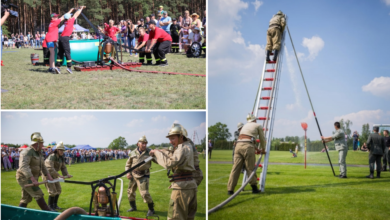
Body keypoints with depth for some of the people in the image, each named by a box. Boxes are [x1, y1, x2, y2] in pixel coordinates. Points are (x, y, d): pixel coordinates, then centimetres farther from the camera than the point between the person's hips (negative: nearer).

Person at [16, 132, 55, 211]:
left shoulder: (38, 153, 11)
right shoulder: (28, 152, -19)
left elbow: (42, 166, 19)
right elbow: (23, 167, -31)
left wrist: (48, 176, 6)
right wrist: (33, 179, -36)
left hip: (30, 178, 9)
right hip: (25, 178, -9)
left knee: (26, 199, 12)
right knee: (38, 194, -8)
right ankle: (47, 211, -1)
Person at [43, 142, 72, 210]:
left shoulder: (61, 158, 0)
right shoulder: (52, 157, -26)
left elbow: (63, 167, 4)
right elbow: (50, 168, -36)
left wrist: (67, 174, -14)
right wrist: (59, 175, -41)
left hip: (54, 175, 8)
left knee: (58, 190, 10)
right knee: (52, 191, -10)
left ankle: (55, 205, 24)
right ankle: (50, 207, 3)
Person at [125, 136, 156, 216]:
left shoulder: (149, 152, -6)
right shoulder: (133, 153, 2)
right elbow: (128, 164, 14)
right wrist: (128, 172, -1)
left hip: (143, 176, -5)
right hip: (133, 175, 5)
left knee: (144, 193, -14)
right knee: (130, 191, 15)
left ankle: (151, 209, 4)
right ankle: (133, 207, 38)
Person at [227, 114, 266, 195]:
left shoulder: (245, 125, 32)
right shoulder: (258, 126, 16)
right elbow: (262, 140, 24)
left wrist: (256, 149, 51)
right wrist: (263, 150, 40)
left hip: (238, 145, 5)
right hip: (248, 147, -5)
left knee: (236, 168, 1)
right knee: (250, 168, 5)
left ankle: (230, 190, -4)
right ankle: (254, 188, 15)